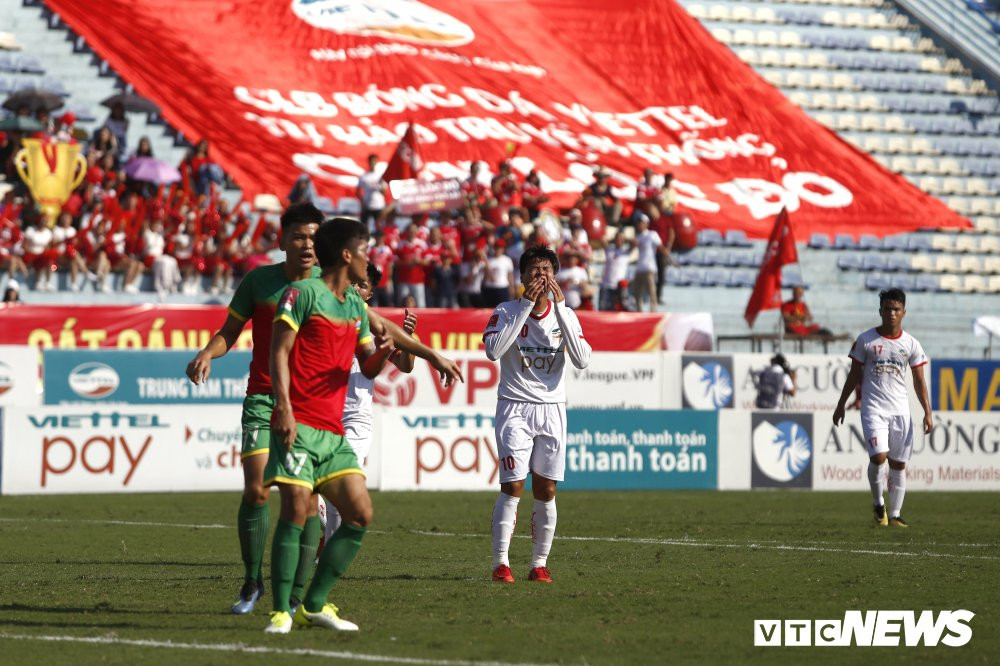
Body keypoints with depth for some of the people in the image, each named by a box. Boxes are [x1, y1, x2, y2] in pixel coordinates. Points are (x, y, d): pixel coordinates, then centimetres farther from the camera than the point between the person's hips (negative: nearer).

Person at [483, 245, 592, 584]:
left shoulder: (565, 314, 5)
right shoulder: (507, 311, -2)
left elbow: (582, 359, -9)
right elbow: (493, 350, -21)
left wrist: (559, 307, -13)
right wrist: (525, 305, -18)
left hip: (552, 409, 3)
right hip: (515, 406, -3)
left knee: (546, 490, 2)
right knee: (512, 486, -12)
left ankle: (540, 564, 9)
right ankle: (500, 564, -11)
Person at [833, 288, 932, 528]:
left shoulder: (911, 344, 5)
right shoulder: (866, 340, 0)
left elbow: (919, 381, 7)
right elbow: (854, 375, 7)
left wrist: (927, 413, 0)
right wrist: (840, 406, 7)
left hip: (900, 410, 2)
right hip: (873, 408, -2)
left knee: (898, 463, 3)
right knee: (878, 456, -18)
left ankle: (895, 514, 11)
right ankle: (878, 503, 4)